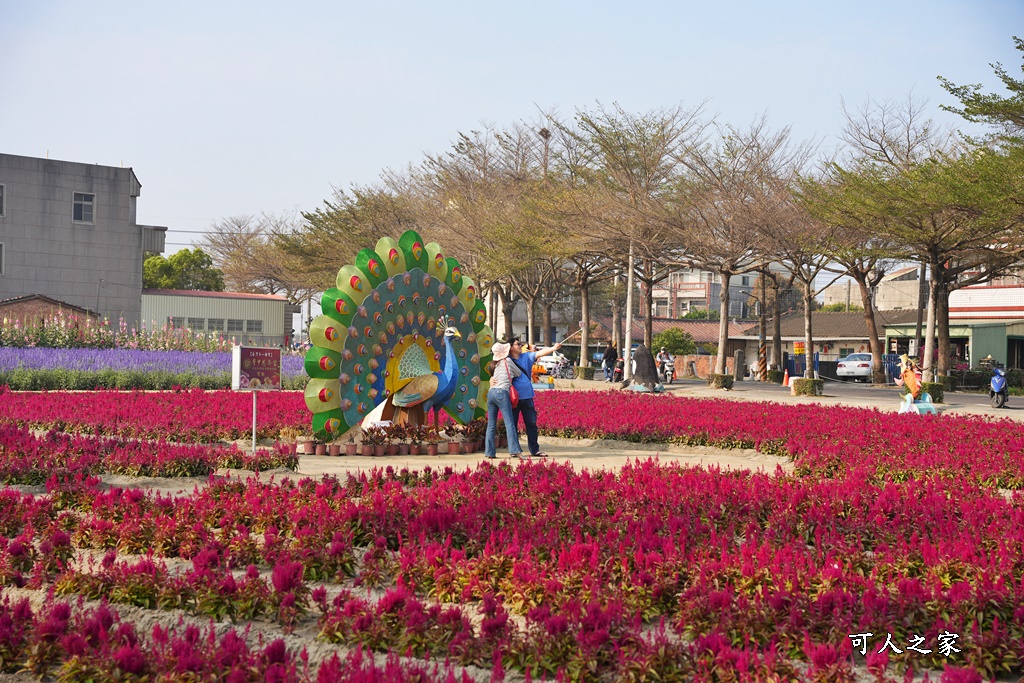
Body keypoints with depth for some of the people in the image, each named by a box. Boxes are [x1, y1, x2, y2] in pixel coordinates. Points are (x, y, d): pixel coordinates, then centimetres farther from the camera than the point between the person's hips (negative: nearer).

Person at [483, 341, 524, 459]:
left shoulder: (493, 365, 22)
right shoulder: (507, 361, 6)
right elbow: (519, 373, 15)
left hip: (491, 392, 7)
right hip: (502, 393, -6)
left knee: (491, 424, 7)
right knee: (509, 422, -11)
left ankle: (489, 452, 4)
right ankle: (514, 450, -20)